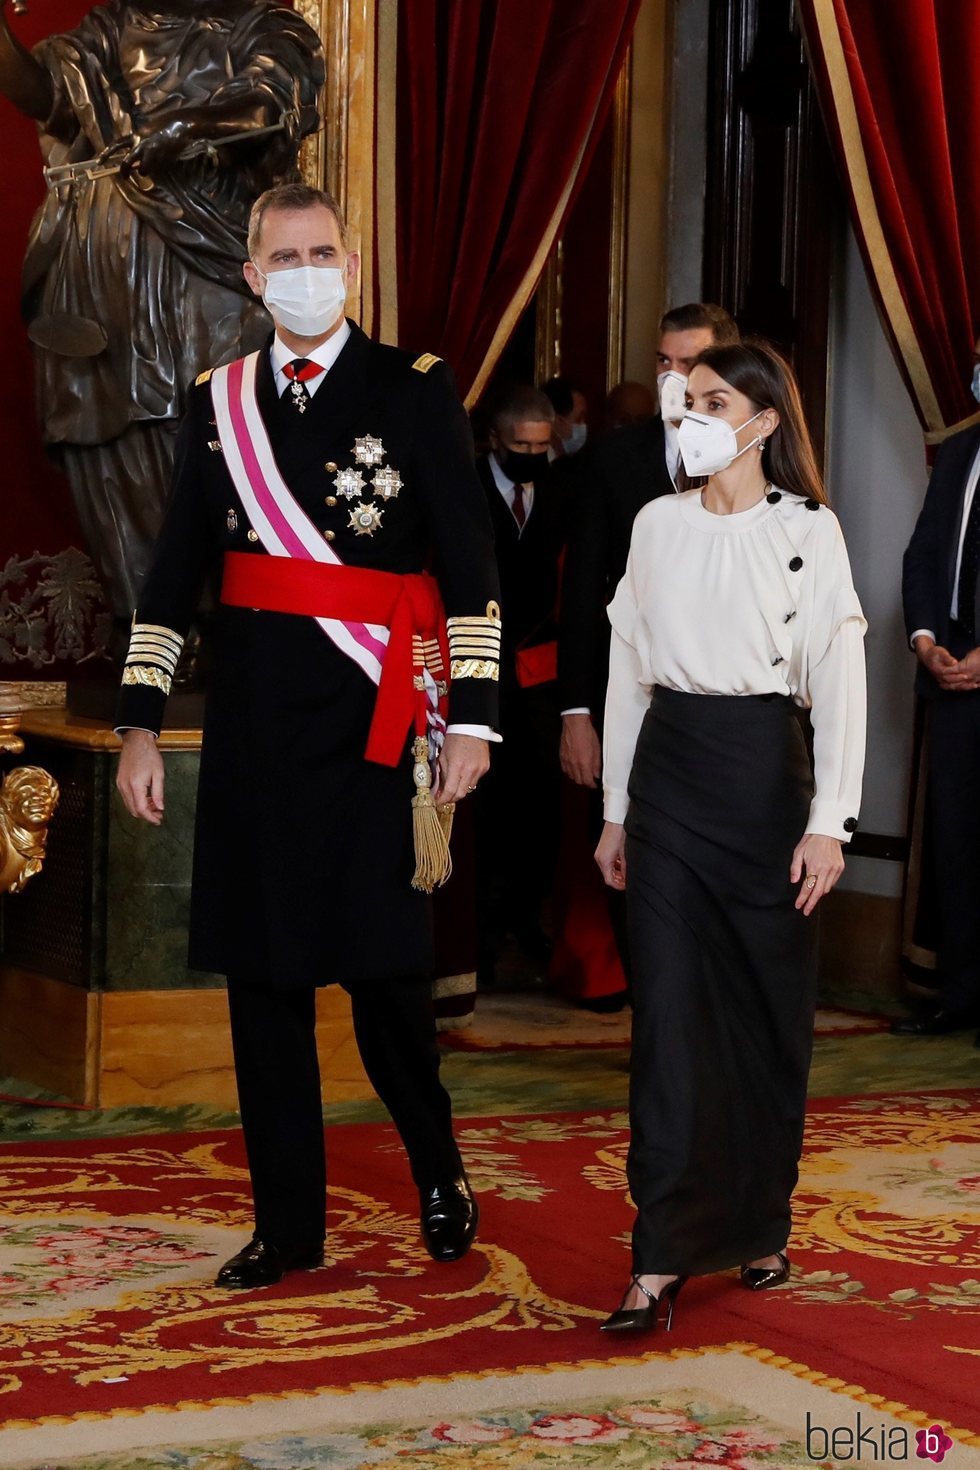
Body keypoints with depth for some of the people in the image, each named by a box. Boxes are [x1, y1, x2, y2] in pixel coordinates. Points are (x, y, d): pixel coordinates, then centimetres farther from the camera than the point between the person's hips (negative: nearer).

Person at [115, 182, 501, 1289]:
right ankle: (287, 1223, 17)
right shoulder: (218, 401, 10)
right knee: (261, 972, 6)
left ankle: (439, 1173, 25)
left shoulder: (414, 390, 0)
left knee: (385, 968, -2)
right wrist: (140, 722, 8)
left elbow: (469, 565, -2)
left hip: (373, 717, -3)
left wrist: (472, 717, -7)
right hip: (254, 718, 4)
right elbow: (174, 574, 12)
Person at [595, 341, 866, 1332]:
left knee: (770, 1007, 7)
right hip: (667, 771, 2)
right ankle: (662, 1257, -4)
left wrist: (828, 822, -12)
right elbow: (627, 671, 13)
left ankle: (761, 1227, 24)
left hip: (763, 771, -2)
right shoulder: (658, 525, 8)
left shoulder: (808, 531, -3)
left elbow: (840, 684, -6)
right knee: (668, 1011, -4)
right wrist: (616, 810, 12)